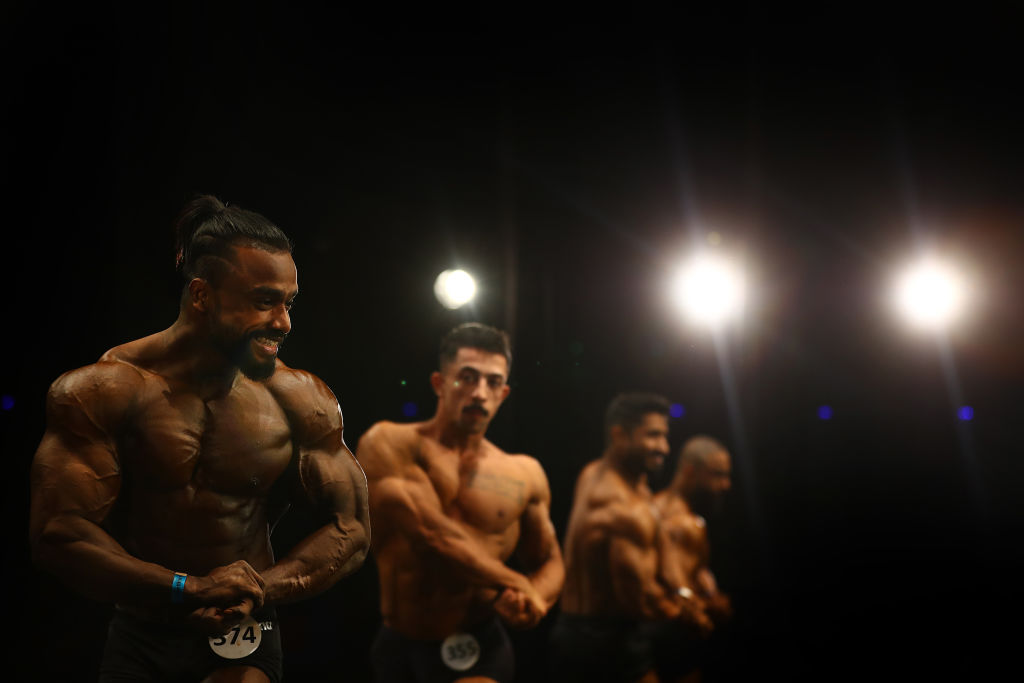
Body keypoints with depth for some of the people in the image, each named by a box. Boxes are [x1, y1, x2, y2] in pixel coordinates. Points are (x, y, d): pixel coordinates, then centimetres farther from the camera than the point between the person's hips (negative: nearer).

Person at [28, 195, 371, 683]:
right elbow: (56, 533, -13)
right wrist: (188, 588, -20)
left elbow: (350, 531, -3)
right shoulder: (102, 391, -11)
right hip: (138, 642, 1)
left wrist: (261, 589, -18)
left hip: (242, 644, 0)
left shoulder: (303, 401, -8)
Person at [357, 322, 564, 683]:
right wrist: (517, 584, -14)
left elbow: (549, 562, 10)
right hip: (396, 649, 0)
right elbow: (429, 533, -22)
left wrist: (532, 600, -13)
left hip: (479, 651, 1)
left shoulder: (525, 474, 0)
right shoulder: (388, 444, -10)